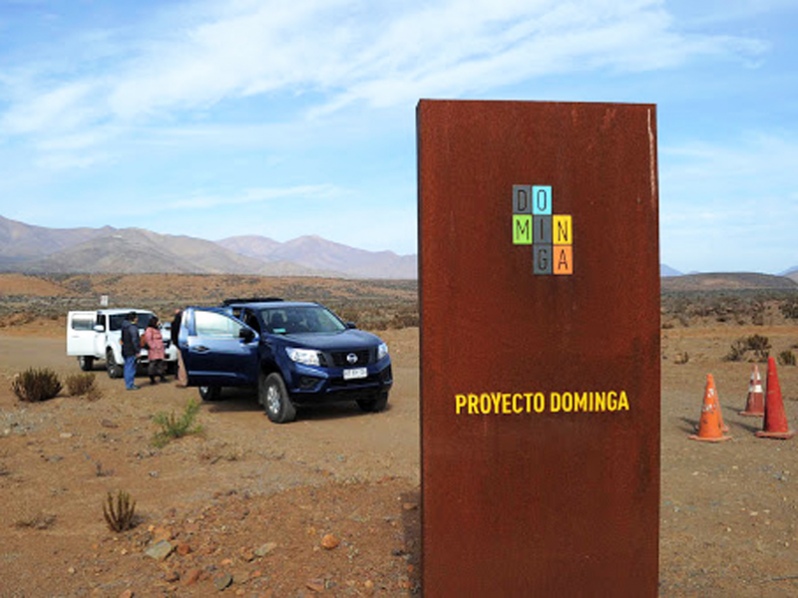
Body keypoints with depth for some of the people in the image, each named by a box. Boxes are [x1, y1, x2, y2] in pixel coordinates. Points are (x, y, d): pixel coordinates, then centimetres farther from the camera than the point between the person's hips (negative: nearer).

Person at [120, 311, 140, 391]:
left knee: (127, 367, 15)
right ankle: (130, 385, -2)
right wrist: (137, 351, -16)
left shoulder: (124, 326, 11)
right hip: (131, 351, -9)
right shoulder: (132, 327, -17)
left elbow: (122, 339, 16)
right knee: (131, 368, -5)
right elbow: (134, 340, -20)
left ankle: (128, 384, 22)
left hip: (125, 350, 9)